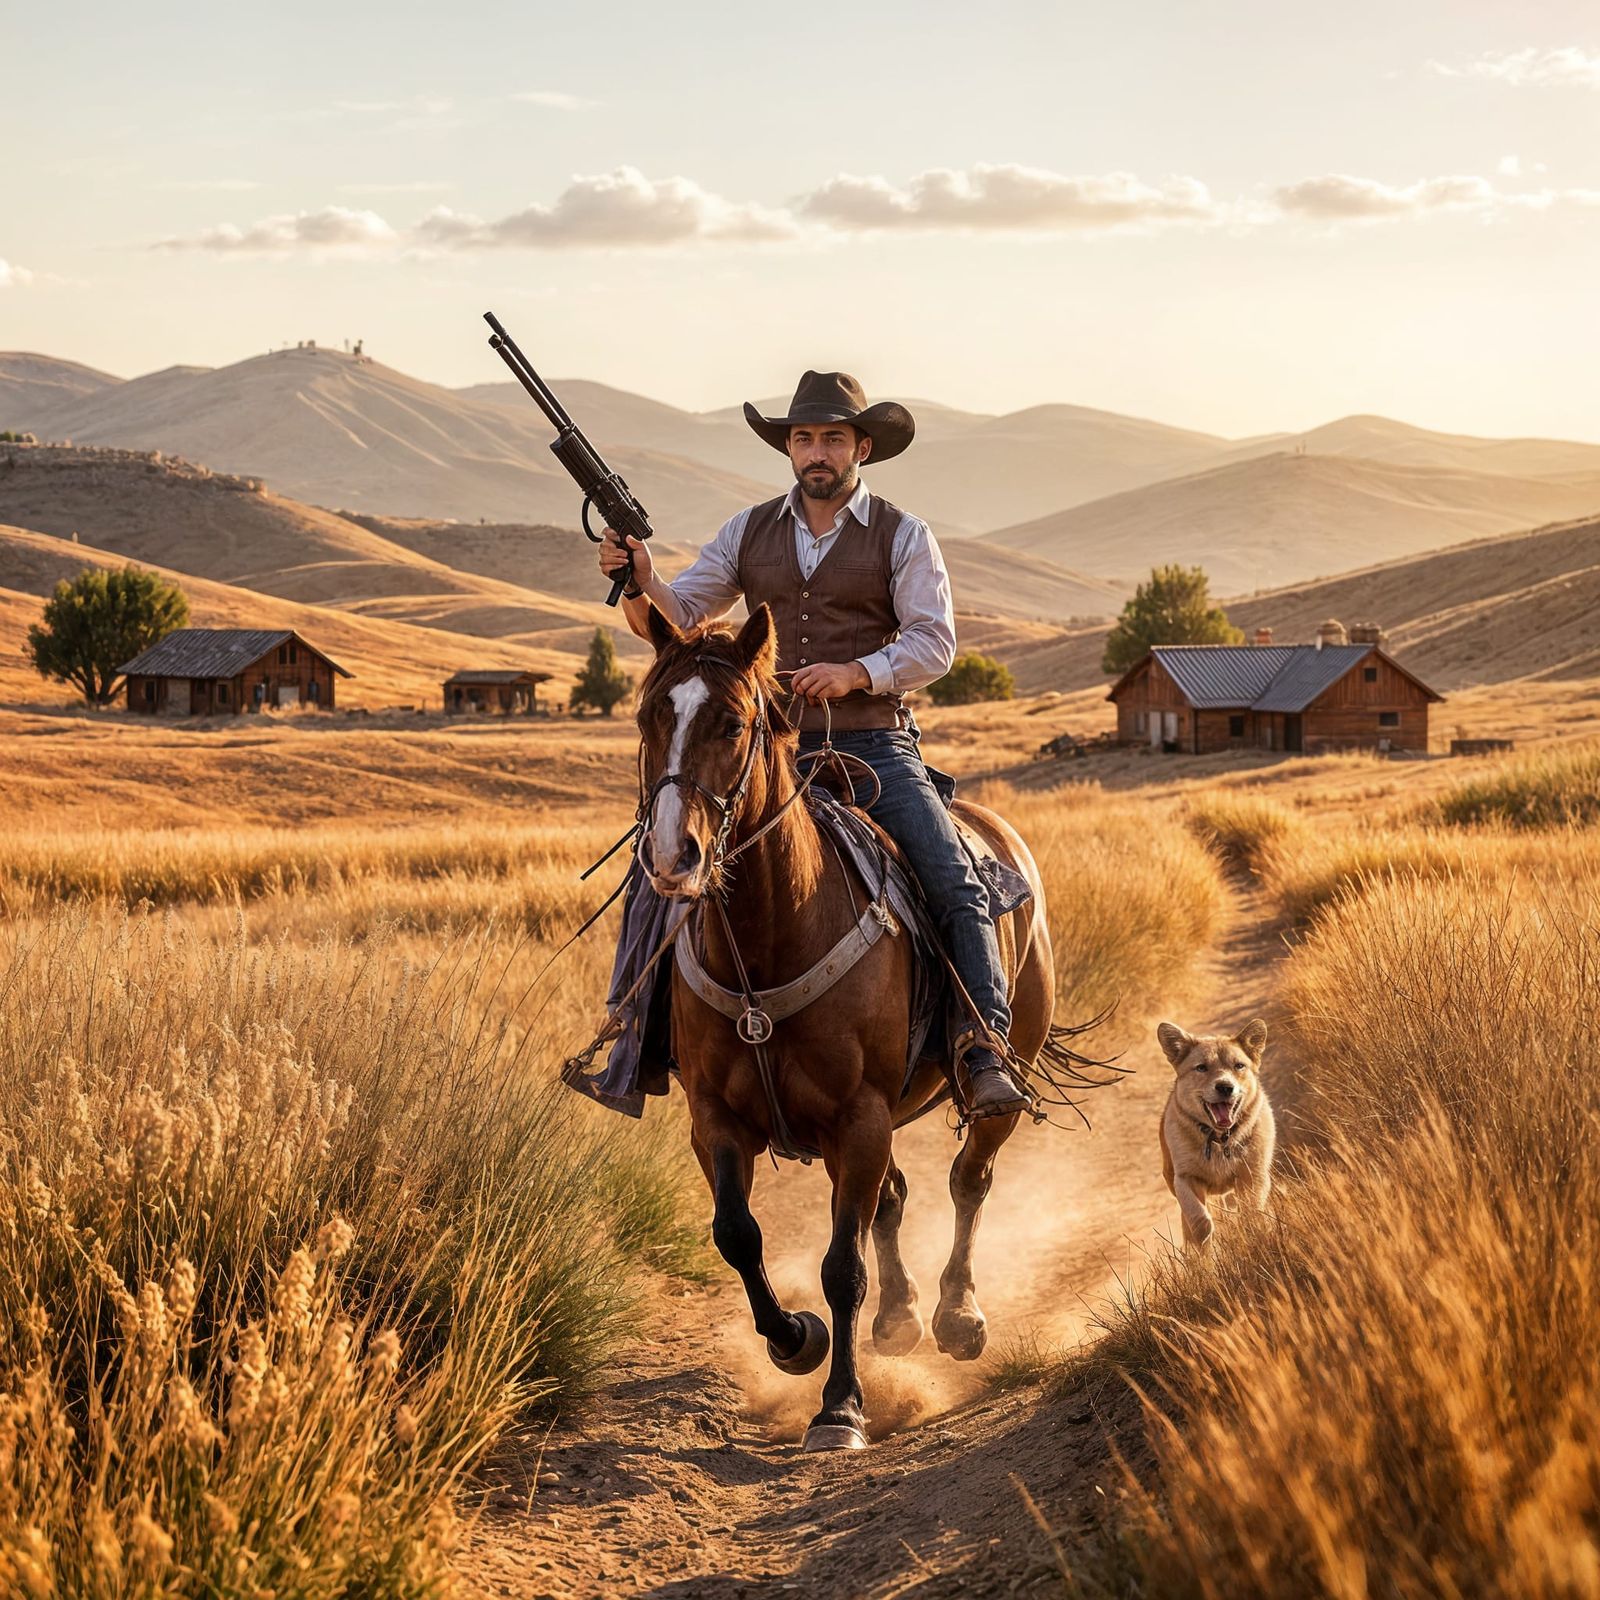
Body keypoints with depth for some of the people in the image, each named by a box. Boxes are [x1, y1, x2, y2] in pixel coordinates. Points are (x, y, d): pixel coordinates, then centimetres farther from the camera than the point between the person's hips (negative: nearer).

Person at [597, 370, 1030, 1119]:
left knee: (956, 887, -19)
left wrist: (855, 673, -21)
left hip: (873, 747, -2)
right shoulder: (750, 532, 11)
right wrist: (639, 581, -15)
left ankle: (986, 1056, -19)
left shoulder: (903, 536, 3)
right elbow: (676, 616, 8)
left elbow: (934, 642, -5)